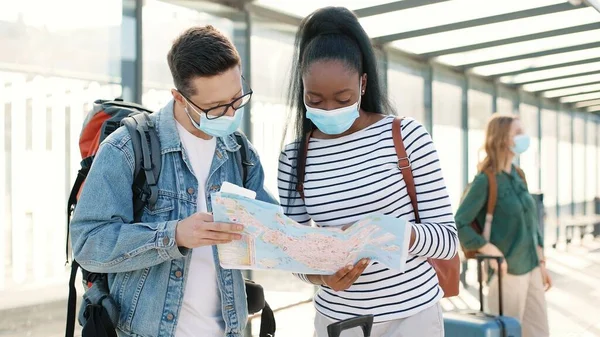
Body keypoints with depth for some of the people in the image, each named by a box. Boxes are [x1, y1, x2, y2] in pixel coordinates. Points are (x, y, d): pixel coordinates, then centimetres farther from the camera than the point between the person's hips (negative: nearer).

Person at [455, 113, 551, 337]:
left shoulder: (518, 176, 8)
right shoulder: (485, 180, -14)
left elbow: (531, 222, 14)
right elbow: (458, 225, -19)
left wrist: (541, 262, 13)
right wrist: (491, 252, -20)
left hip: (531, 269, 7)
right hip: (507, 272, -7)